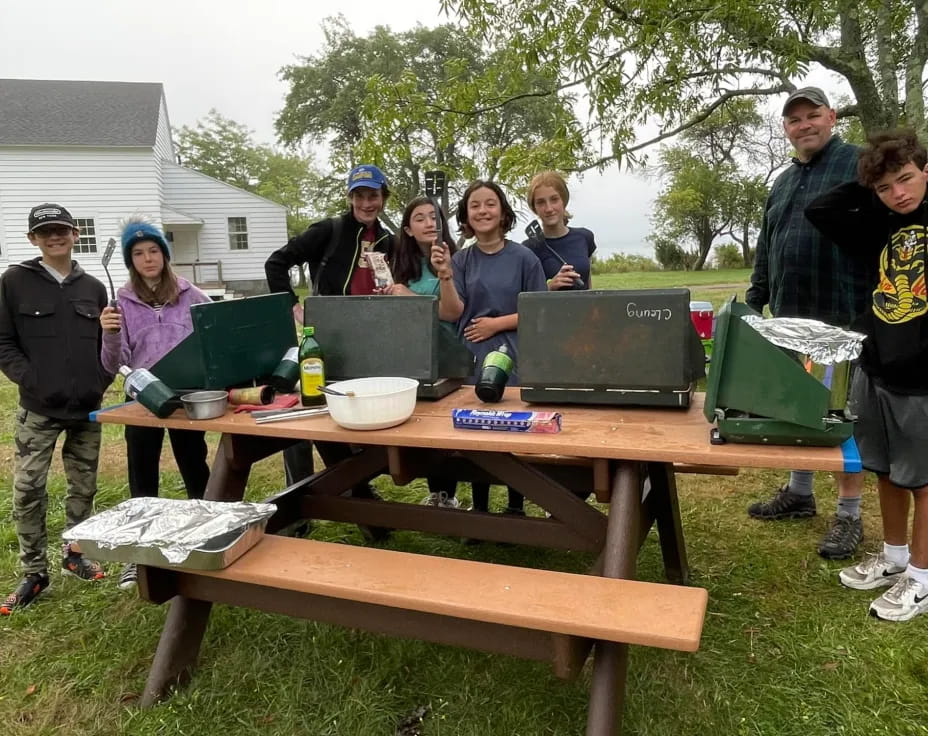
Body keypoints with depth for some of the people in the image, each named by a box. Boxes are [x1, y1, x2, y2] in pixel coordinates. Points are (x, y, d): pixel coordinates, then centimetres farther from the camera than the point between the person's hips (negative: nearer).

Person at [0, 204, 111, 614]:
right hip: (38, 409, -3)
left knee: (83, 487, 11)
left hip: (87, 408, 3)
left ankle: (74, 554, 29)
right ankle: (34, 572, 12)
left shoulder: (93, 288, 9)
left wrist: (101, 381, -2)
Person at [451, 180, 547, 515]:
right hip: (471, 361, 2)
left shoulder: (524, 257, -1)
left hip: (513, 360, -2)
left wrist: (497, 323, -10)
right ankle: (478, 509, 24)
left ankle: (516, 508, 22)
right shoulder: (461, 260, 6)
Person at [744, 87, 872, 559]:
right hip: (790, 317, 7)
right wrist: (753, 305, 15)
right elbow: (765, 252, 20)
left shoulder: (860, 164, -4)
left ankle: (849, 515, 12)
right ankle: (799, 493, 28)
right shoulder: (782, 183, 17)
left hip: (845, 316, -6)